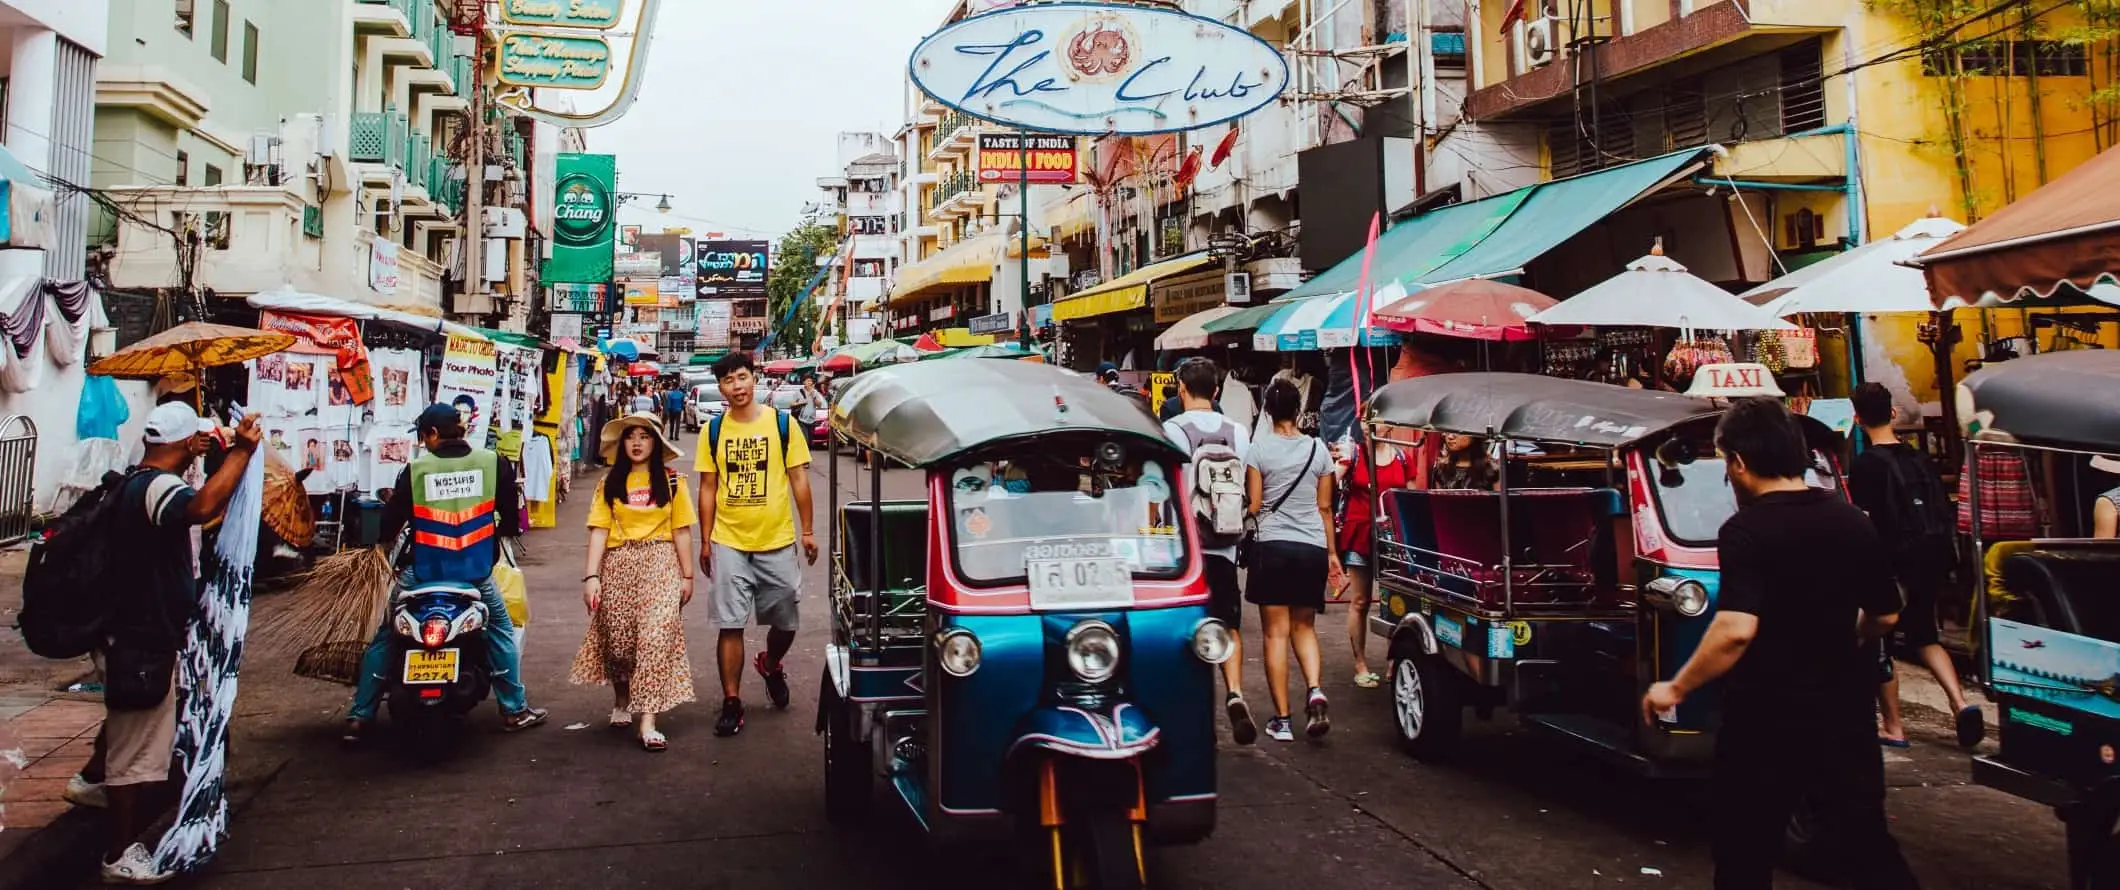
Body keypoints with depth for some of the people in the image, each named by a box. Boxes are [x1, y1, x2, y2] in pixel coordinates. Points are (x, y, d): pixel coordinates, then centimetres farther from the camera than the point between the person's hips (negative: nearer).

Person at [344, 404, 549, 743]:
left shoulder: (416, 469, -6)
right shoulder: (492, 463, -5)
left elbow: (390, 523, 0)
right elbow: (512, 518, 2)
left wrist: (384, 534, 22)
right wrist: (503, 529, 24)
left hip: (422, 572, 0)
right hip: (476, 572, 0)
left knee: (384, 637, 16)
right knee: (501, 631, 18)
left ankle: (359, 717, 17)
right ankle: (515, 709, 18)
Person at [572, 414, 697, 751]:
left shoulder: (671, 481, 4)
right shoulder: (610, 483, 7)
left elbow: (681, 531, 4)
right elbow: (599, 530, 1)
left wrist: (687, 575, 2)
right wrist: (591, 575, -8)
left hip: (659, 563, -2)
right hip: (618, 564, 2)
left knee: (656, 636, -13)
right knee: (617, 640, 7)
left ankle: (648, 723, -13)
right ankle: (621, 700, 37)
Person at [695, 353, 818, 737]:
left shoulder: (783, 423, -1)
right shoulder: (714, 430, 2)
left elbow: (799, 479, 2)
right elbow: (708, 488, 6)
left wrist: (808, 531, 1)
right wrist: (706, 541, 5)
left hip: (777, 541, 0)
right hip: (728, 543, 0)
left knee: (785, 622, 11)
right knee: (730, 625, 0)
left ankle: (770, 664, 42)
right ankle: (732, 703, 11)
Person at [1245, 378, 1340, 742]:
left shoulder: (1259, 448, -3)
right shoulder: (1318, 449, 6)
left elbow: (1254, 505, -5)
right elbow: (1325, 507, 9)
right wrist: (1331, 553, 16)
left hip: (1273, 545, -3)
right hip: (1312, 547, 3)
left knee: (1276, 633, 2)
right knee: (1304, 627, 16)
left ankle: (1282, 719, 3)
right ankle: (1315, 691, -9)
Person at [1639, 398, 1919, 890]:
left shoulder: (1746, 530, -17)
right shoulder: (1853, 522, 3)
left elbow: (1736, 630, -27)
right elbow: (1885, 615, 13)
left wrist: (1676, 689, -18)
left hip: (1766, 718, -5)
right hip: (1843, 711, 6)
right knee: (1867, 840, 17)